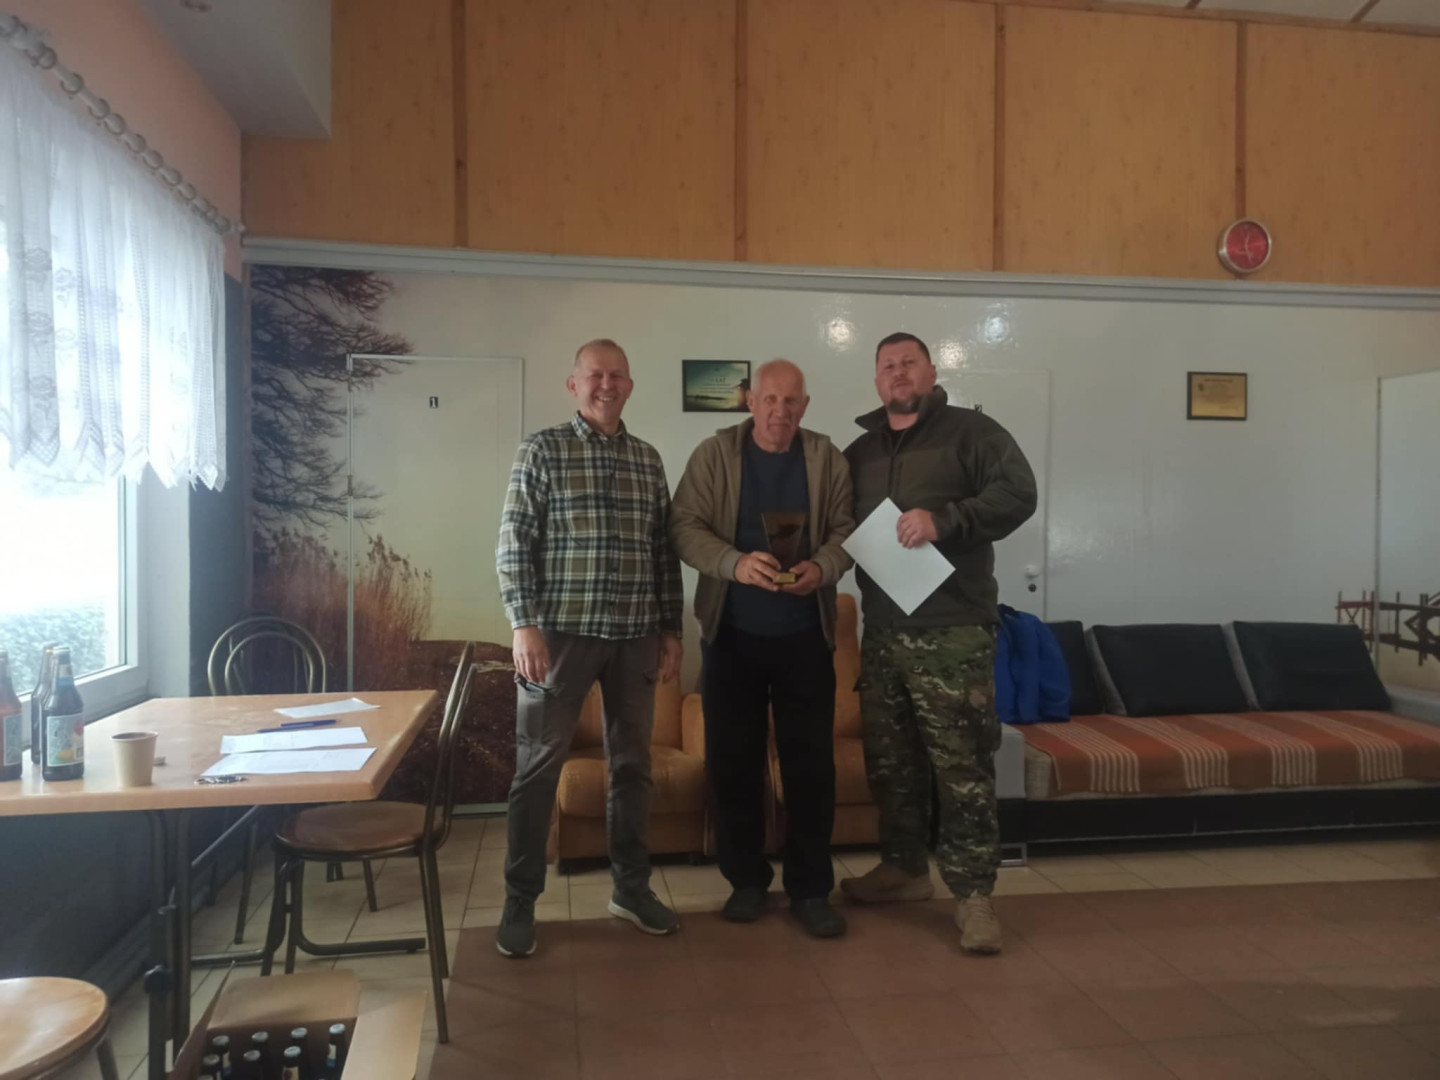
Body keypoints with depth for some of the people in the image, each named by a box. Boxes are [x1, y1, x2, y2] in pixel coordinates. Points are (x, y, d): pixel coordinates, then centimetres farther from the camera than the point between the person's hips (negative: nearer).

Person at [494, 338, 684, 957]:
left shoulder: (648, 459, 11)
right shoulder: (543, 450, -1)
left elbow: (665, 551, 12)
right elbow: (513, 543, -6)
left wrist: (671, 630, 8)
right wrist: (524, 625, -14)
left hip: (636, 634, 4)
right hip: (561, 630, -4)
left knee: (632, 762, 11)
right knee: (538, 764, 2)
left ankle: (631, 886, 26)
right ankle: (520, 901, 16)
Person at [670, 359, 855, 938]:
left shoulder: (828, 459, 2)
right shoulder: (713, 454, -2)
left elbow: (847, 528, 2)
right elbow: (684, 526, -8)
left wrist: (822, 568, -19)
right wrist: (735, 563, -25)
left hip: (805, 636, 1)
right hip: (730, 634, 0)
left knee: (811, 762, 4)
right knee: (733, 760, 7)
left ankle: (811, 887, 18)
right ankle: (746, 880, 24)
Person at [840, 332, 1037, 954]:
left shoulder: (970, 432, 0)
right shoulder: (859, 453, 17)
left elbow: (1018, 493, -13)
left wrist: (944, 517, -24)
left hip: (953, 631, -6)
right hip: (882, 632, 6)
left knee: (963, 766, -5)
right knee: (890, 762, 14)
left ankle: (972, 894, 4)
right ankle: (905, 868, 29)